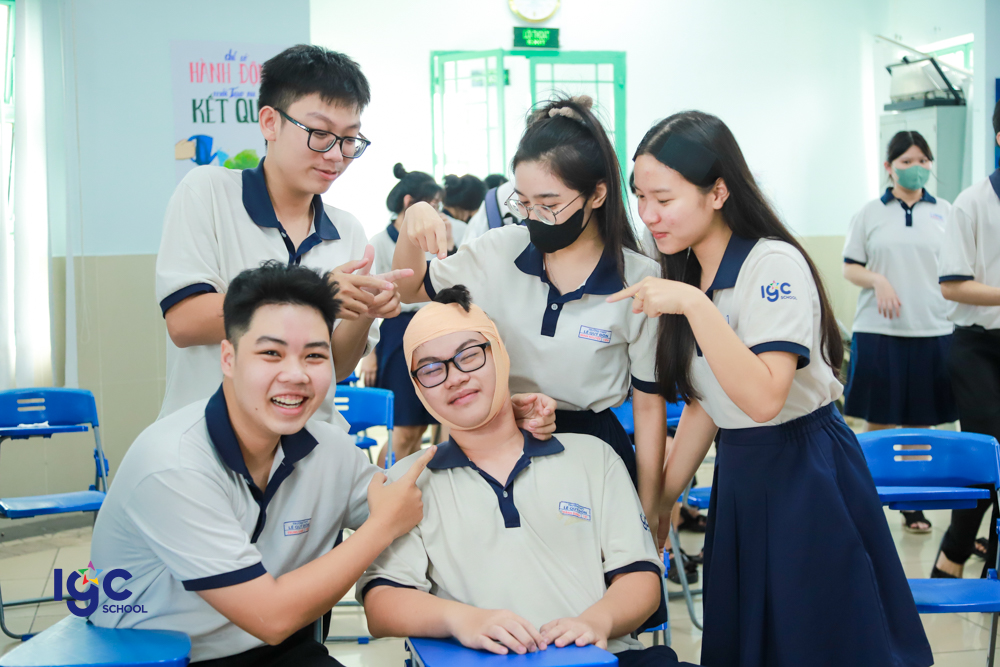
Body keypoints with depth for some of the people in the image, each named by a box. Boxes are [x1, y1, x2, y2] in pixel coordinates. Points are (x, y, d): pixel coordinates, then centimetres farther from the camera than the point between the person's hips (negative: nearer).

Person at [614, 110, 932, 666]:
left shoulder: (774, 264, -18)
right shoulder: (685, 274, 6)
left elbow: (762, 399, -30)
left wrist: (695, 305, -33)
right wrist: (660, 501, 9)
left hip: (805, 477, -8)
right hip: (739, 474, 8)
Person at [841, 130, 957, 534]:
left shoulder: (944, 212, 8)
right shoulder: (871, 213, 5)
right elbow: (850, 267, 4)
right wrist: (878, 280, -14)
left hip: (932, 331, 1)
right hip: (879, 331, -1)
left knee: (921, 424, 6)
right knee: (878, 422, 2)